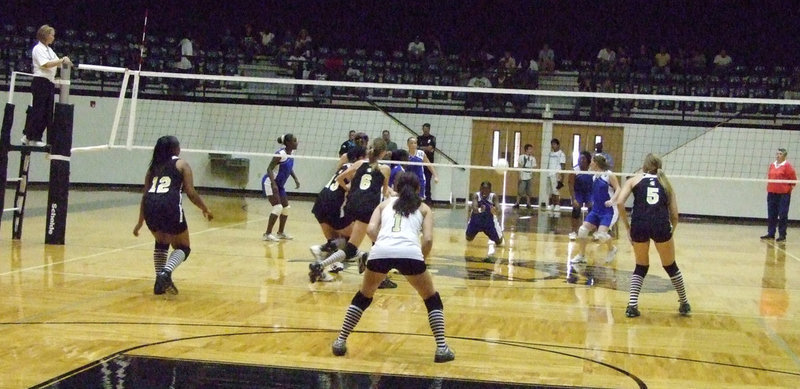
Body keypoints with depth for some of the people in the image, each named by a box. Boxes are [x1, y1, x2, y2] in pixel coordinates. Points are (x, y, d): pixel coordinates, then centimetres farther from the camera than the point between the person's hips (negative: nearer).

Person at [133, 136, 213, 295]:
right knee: (182, 248, 11)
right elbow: (191, 193, 5)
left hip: (150, 206, 5)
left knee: (161, 243, 29)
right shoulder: (181, 164, 14)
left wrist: (140, 222, 32)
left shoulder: (153, 167, 26)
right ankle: (166, 272, -17)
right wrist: (205, 209, 19)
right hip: (170, 205, -5)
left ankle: (160, 282, 17)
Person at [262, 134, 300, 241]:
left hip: (280, 184, 9)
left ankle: (280, 232, 28)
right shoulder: (281, 154, -22)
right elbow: (269, 169, -25)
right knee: (278, 207, -18)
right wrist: (273, 184, -36)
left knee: (286, 207, 14)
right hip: (270, 183, -9)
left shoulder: (291, 153, 2)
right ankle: (267, 234, -14)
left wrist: (295, 179, 9)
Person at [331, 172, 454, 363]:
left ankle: (340, 342, 24)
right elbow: (428, 239, 8)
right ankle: (441, 348, 11)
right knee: (432, 299, 20)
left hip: (380, 251, 2)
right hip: (410, 253, -1)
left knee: (363, 296, 26)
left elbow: (371, 230, 11)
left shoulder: (386, 203, 29)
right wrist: (421, 259, 23)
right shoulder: (423, 208, 25)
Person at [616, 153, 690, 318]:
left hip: (639, 224, 0)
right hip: (661, 224, 1)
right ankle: (684, 304, 32)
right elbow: (674, 215, 16)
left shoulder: (634, 179, 17)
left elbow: (620, 203, 1)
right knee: (671, 266, 20)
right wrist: (671, 231, 31)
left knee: (641, 267, 20)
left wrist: (628, 227, 8)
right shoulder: (665, 183, 22)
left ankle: (632, 305, 7)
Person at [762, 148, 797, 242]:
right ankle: (771, 233, 17)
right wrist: (769, 187, 12)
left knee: (782, 215, -2)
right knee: (771, 215, 10)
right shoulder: (772, 165, 10)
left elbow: (793, 179, -5)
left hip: (783, 194, -6)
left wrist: (790, 188, -3)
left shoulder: (787, 166, -7)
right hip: (772, 193, 6)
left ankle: (782, 235, 3)